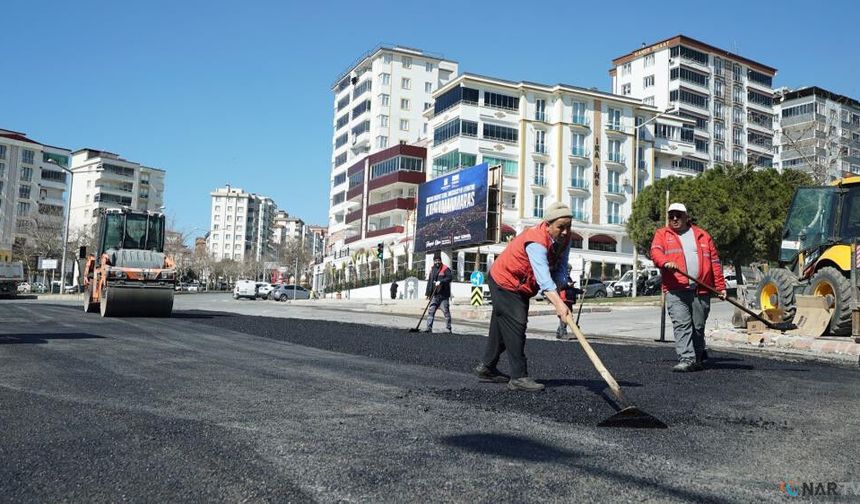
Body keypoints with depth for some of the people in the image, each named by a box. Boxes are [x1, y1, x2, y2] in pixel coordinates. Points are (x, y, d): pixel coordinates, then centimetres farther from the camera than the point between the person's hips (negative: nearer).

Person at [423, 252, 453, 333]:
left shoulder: (445, 269, -3)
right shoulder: (432, 270, 17)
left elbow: (450, 277, -16)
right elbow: (429, 282, 21)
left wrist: (441, 282, -24)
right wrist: (428, 293, 18)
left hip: (444, 295, -6)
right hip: (435, 295, 6)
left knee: (446, 311, -2)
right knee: (431, 311, -1)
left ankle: (448, 328, 5)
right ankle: (429, 327, 1)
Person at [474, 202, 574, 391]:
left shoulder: (564, 238, -9)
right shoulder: (536, 241, -36)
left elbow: (560, 268, -10)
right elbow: (543, 276, -47)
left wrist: (562, 293, -28)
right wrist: (558, 304, -57)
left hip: (520, 287, 9)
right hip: (504, 283, -9)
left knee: (502, 326, 16)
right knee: (516, 325, -15)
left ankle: (486, 368, 28)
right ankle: (519, 377, -12)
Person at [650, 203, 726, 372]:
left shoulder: (702, 235, 17)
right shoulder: (662, 234, 12)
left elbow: (714, 262, 15)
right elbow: (655, 252, -7)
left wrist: (720, 287, 9)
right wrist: (666, 262, -29)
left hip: (701, 290, 2)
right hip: (676, 290, -2)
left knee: (698, 326, 8)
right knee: (681, 325, -13)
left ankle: (697, 359, 22)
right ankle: (686, 359, -15)